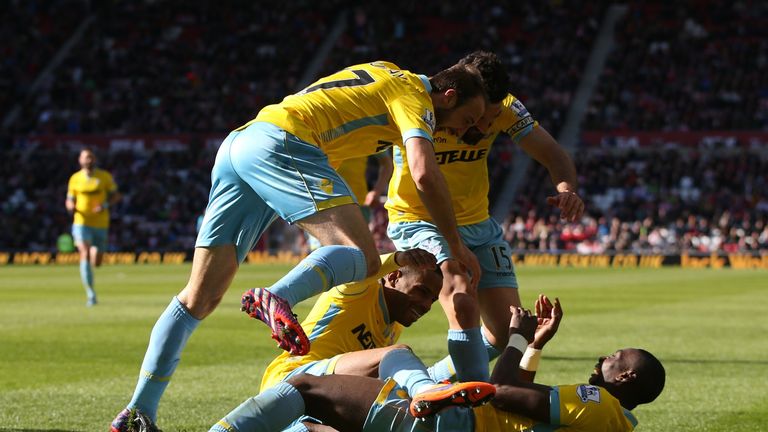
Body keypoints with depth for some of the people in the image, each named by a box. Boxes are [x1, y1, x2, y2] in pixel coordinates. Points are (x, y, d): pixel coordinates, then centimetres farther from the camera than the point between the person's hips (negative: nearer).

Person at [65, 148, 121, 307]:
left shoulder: (105, 177, 0)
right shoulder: (75, 179, 3)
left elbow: (116, 195, 5)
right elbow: (69, 200, 11)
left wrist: (105, 205, -15)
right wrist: (71, 206, -14)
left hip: (100, 224, 1)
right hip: (82, 223, -1)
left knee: (96, 263, 3)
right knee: (85, 255, -18)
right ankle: (91, 294, -16)